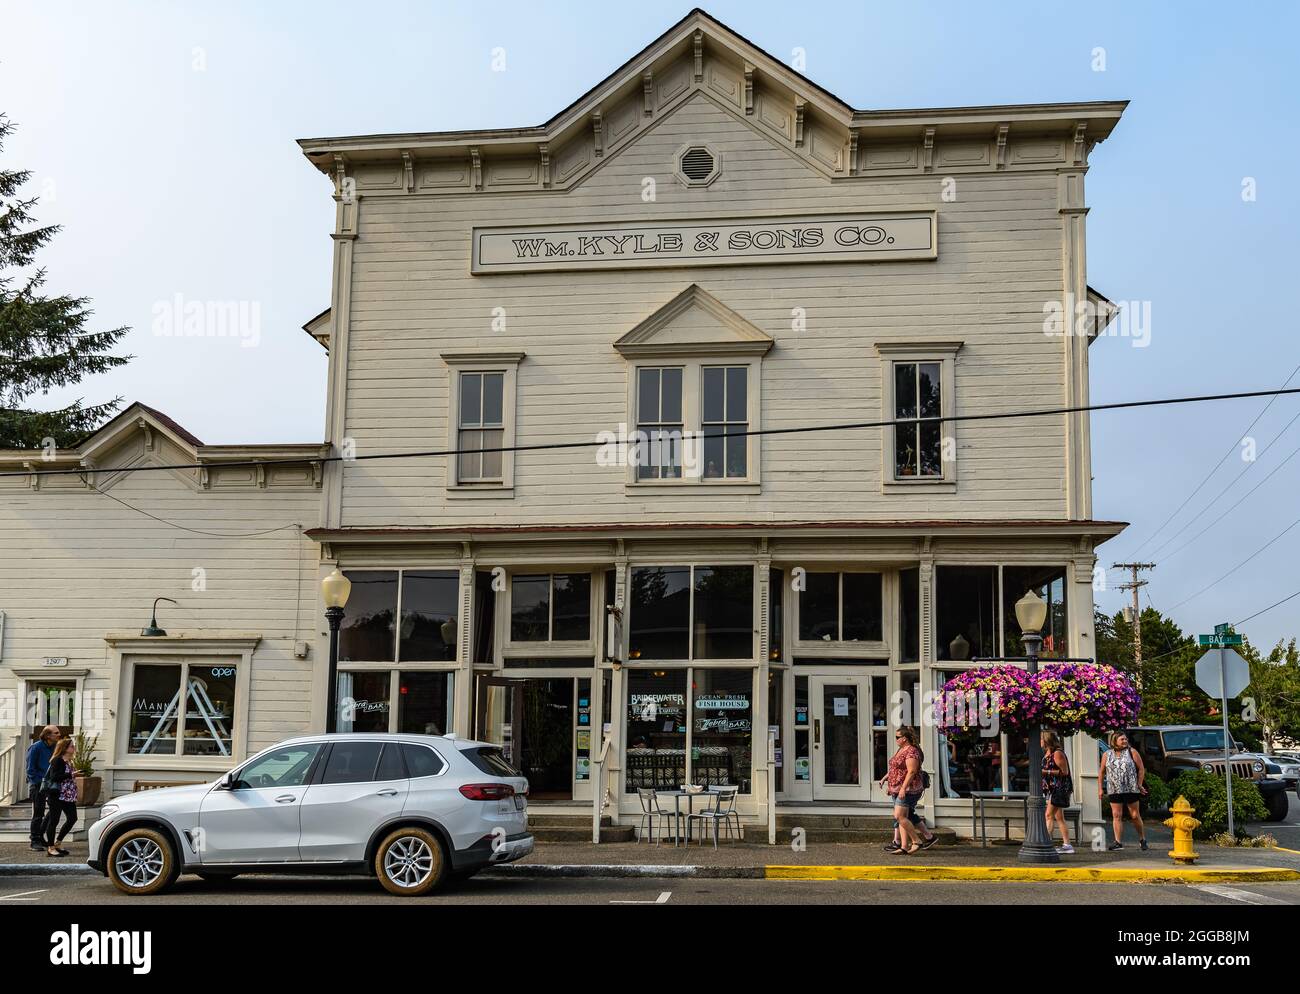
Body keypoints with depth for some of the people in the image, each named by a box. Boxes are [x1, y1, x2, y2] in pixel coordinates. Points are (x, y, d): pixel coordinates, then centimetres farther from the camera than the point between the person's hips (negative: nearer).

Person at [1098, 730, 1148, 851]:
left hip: (1131, 790, -2)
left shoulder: (1132, 752, 2)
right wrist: (1100, 788, 7)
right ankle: (1118, 842, 0)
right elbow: (1101, 772, 12)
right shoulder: (1106, 755, 7)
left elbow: (1141, 769, 4)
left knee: (1135, 815, 3)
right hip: (1114, 790, 2)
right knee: (1116, 815, -2)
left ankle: (1142, 839, 21)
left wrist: (1140, 784, -2)